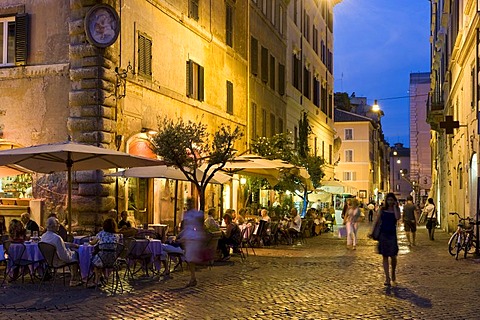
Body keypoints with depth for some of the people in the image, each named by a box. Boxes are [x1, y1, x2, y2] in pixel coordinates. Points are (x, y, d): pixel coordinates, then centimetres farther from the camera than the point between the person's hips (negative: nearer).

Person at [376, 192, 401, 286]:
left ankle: (393, 273, 28)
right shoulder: (382, 209, 5)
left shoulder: (396, 209, 2)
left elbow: (397, 217, -18)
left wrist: (395, 207, -10)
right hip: (383, 234, 1)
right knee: (385, 256, 2)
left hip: (392, 234, -1)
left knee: (393, 256, -1)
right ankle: (387, 278, 6)